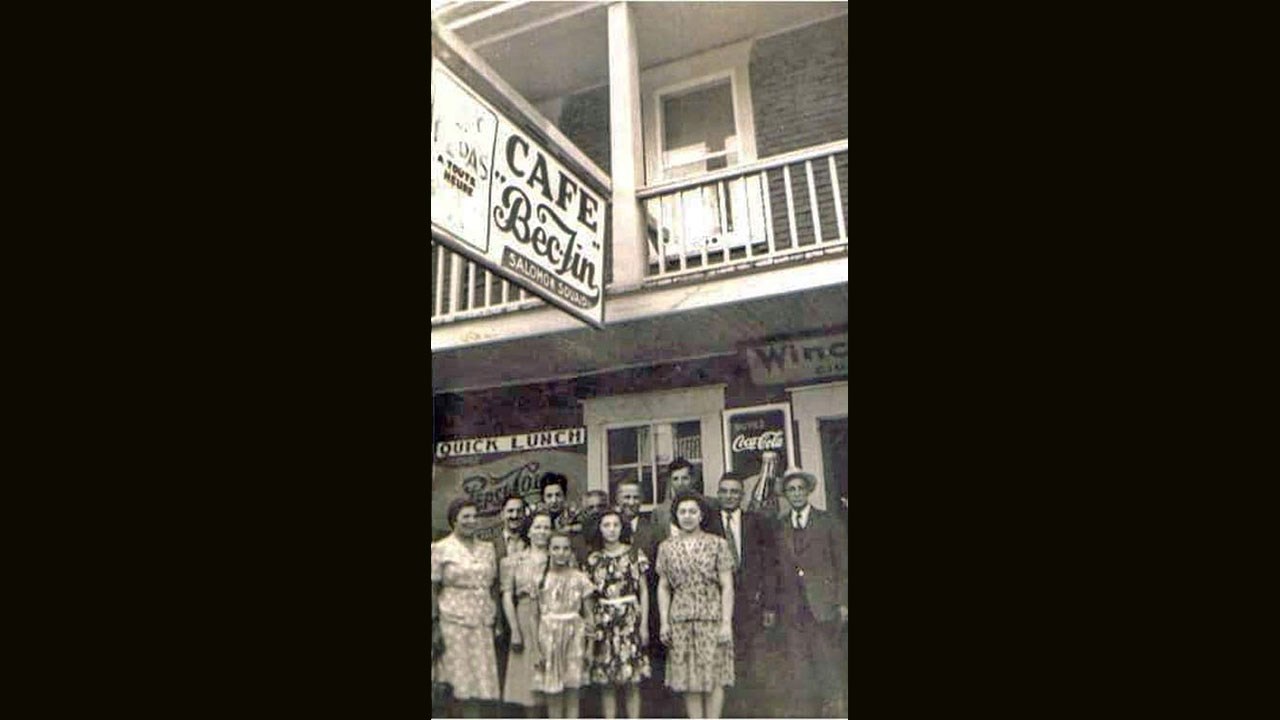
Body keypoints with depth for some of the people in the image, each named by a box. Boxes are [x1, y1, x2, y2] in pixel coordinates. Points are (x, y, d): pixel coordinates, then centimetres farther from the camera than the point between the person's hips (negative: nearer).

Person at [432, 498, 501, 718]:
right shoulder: (440, 549, -1)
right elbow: (433, 589, -3)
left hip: (482, 624, 4)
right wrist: (434, 624, -9)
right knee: (454, 682, 0)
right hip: (453, 623, -4)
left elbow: (493, 588, 13)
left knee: (476, 685, 6)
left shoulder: (487, 548, 12)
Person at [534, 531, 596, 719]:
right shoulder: (541, 578, 1)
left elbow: (589, 615, 2)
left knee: (572, 693, 4)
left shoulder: (580, 578, -1)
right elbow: (535, 616, 4)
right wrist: (536, 647, 1)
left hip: (573, 638, -1)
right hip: (549, 638, 1)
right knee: (552, 694, 6)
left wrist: (590, 645, -3)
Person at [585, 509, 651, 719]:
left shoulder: (635, 554, 2)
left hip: (630, 619, -2)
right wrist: (589, 623, 0)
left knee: (632, 681, 0)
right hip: (603, 622, 2)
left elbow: (644, 591, 3)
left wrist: (644, 623, -3)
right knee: (605, 681, 5)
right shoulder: (593, 559, 7)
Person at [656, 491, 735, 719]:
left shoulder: (718, 544, 1)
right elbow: (663, 587, 9)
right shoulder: (667, 547, 6)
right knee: (688, 678, 6)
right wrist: (663, 622, 2)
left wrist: (726, 622, -8)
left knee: (714, 676, 0)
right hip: (680, 619, 2)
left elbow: (727, 586, -2)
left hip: (712, 617, -2)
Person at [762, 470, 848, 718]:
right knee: (798, 668, 2)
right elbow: (773, 569, 12)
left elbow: (842, 564, 2)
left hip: (823, 605, -2)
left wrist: (843, 602, -5)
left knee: (829, 666, -1)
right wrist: (770, 606, 7)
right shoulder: (779, 528, 12)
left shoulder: (829, 523, 5)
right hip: (792, 610, 2)